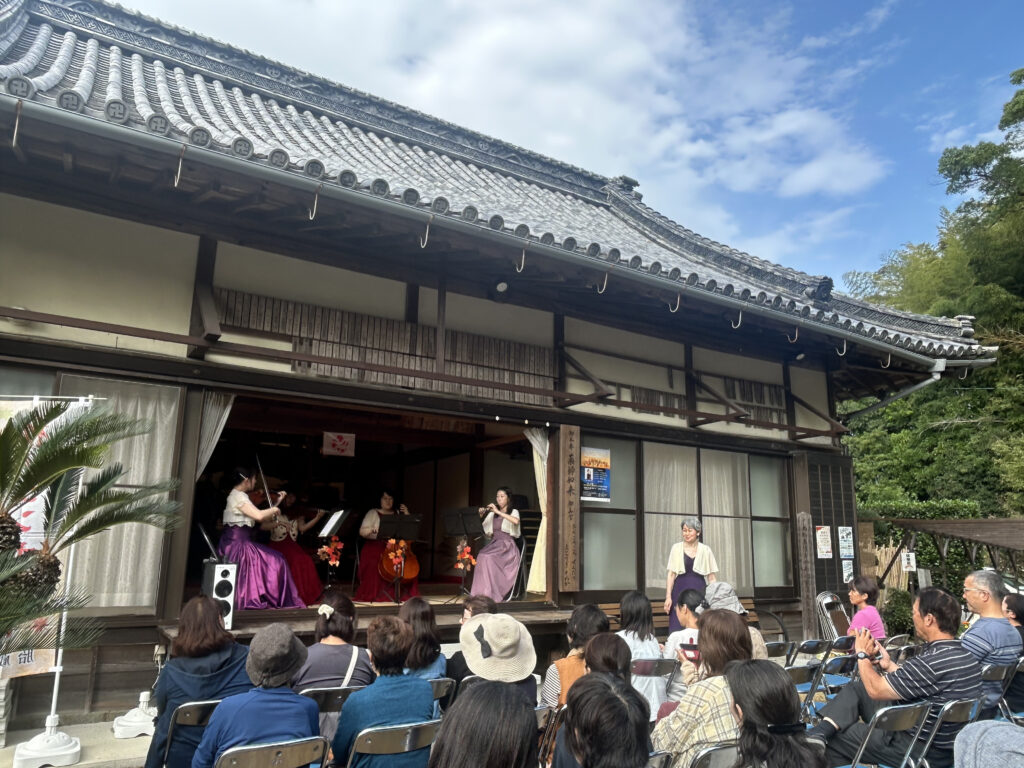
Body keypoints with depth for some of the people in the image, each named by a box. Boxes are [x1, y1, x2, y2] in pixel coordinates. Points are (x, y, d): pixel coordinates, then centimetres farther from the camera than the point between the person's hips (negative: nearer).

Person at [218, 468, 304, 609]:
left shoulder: (238, 495, 15)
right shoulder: (238, 496, -15)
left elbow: (261, 518, 15)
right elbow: (259, 515, -29)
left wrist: (277, 502, 12)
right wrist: (274, 509, -10)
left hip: (234, 543, 9)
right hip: (238, 544, -9)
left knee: (277, 560, 9)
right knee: (276, 562, -6)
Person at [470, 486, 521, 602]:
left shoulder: (514, 512, 5)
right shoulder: (492, 513, 19)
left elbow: (516, 521, -21)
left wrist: (498, 512, -20)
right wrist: (481, 516, -7)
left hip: (507, 545, -4)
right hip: (494, 544, 4)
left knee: (488, 558, -31)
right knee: (481, 557, -28)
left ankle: (491, 593, -26)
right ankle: (481, 592, -25)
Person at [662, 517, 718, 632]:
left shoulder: (705, 550, 5)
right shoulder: (676, 548, 4)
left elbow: (712, 577, 8)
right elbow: (671, 574, 4)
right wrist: (668, 596, -2)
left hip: (700, 592, 1)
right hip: (680, 591, 0)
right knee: (677, 629, -3)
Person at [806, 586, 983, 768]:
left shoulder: (933, 662, -30)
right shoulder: (967, 656, 1)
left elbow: (875, 690, -19)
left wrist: (862, 655, -4)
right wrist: (889, 666, 14)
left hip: (918, 751, -9)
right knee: (854, 689, 9)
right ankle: (821, 731, -3)